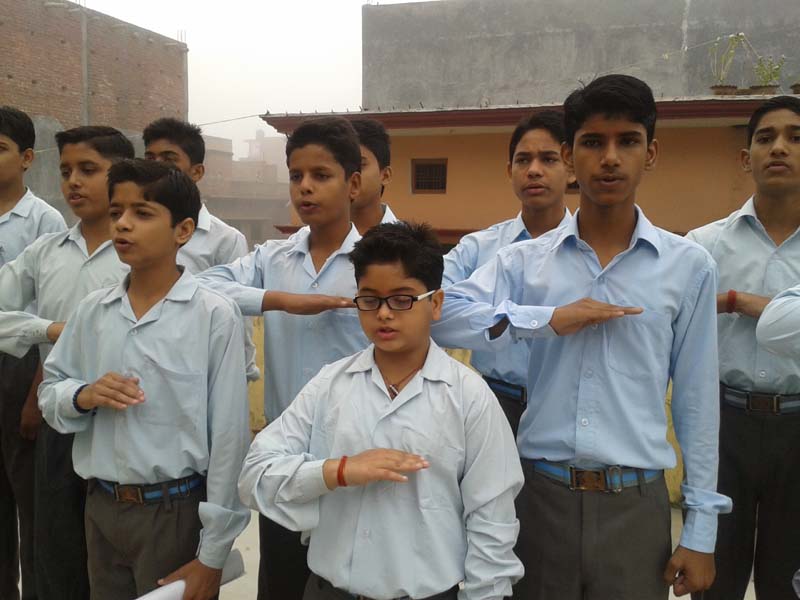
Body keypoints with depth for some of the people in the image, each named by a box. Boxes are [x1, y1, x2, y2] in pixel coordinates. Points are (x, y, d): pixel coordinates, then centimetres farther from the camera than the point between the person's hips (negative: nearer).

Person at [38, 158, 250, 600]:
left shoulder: (214, 316, -14)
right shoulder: (92, 311, 1)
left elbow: (228, 436, -12)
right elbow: (49, 392, 12)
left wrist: (212, 554, -10)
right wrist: (83, 396, -12)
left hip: (176, 511, -4)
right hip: (101, 509, 5)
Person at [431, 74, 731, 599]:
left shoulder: (689, 265, -1)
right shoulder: (526, 260, 0)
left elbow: (697, 400, 2)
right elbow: (441, 315, -12)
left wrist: (701, 528, 3)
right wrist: (549, 319, -19)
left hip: (635, 502, 0)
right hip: (541, 494, 1)